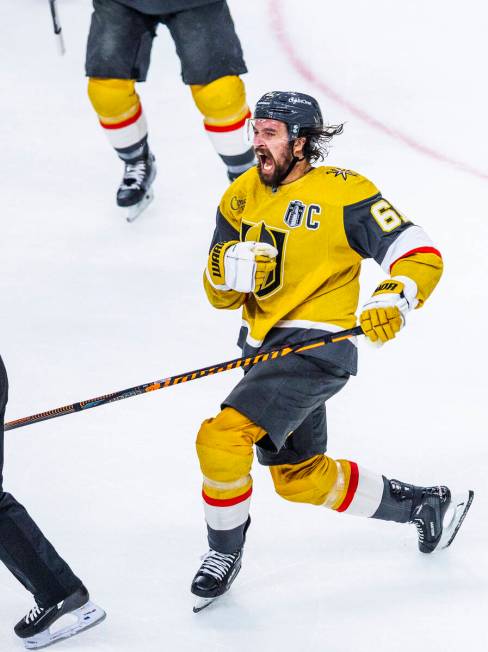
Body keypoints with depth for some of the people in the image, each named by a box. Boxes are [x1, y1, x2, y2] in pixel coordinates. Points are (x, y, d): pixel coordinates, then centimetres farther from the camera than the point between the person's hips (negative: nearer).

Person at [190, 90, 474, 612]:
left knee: (223, 437, -22)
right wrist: (231, 268, -15)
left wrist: (393, 299, -33)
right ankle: (424, 505, 37)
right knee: (300, 477, 19)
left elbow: (421, 256, -14)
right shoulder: (242, 196, 7)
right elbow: (221, 295, 8)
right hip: (266, 348, 9)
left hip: (316, 350, -9)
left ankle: (224, 552, 2)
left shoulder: (343, 193, -13)